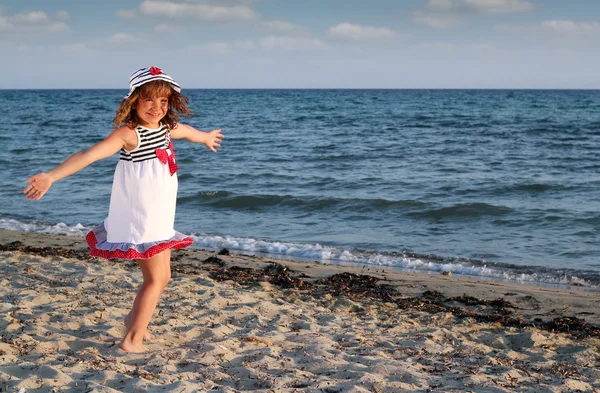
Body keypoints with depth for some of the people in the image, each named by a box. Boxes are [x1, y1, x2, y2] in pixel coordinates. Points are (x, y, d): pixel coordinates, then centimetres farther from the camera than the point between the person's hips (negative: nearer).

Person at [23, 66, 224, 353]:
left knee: (156, 276, 19)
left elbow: (186, 131, 28)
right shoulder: (129, 133, -21)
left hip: (158, 219, 8)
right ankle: (132, 340, 4)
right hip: (140, 219, -8)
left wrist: (206, 137, 51)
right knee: (158, 278, -4)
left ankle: (135, 319, 40)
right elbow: (89, 154, -35)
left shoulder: (166, 127, 3)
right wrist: (52, 176, -47)